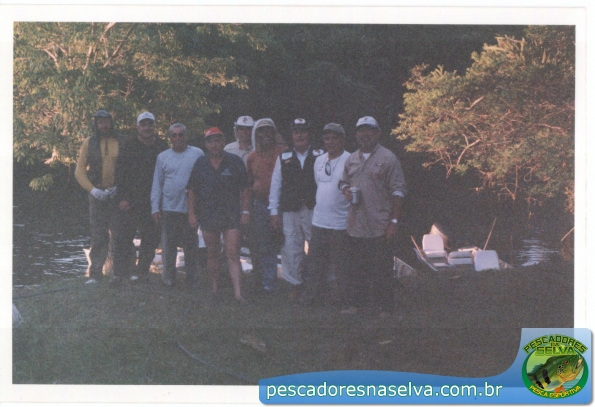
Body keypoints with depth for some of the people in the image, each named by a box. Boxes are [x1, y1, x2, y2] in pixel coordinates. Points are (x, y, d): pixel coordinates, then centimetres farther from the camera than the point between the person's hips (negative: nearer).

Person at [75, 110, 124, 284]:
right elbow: (79, 171, 4)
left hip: (118, 194, -1)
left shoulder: (121, 142, 3)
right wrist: (93, 190, -8)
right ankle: (95, 273, 5)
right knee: (98, 236, 0)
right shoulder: (89, 143, 5)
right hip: (97, 195, 1)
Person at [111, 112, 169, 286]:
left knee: (150, 239, 5)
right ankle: (118, 273, 0)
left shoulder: (162, 146, 8)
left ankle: (142, 271, 16)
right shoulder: (129, 147, 4)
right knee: (124, 238, -4)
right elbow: (120, 174, 1)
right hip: (130, 201, -2)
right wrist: (122, 198, -8)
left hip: (154, 202, 2)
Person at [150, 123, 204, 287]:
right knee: (168, 246, 5)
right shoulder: (163, 157, 9)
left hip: (190, 208, -1)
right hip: (168, 209, 2)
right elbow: (157, 184, 9)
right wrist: (155, 207, 3)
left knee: (191, 246, 4)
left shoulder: (197, 154, 3)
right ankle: (168, 278, 16)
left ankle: (192, 280, 13)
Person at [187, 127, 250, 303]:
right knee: (212, 254, 11)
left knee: (233, 254, -9)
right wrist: (191, 213, 4)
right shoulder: (200, 164, 7)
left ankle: (238, 293, -13)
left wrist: (245, 211, -2)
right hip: (208, 215, 3)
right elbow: (192, 191, 9)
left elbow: (244, 189, 3)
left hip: (232, 216, -2)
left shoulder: (235, 161, 1)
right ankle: (215, 287, 23)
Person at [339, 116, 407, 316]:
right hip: (355, 225, 5)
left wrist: (394, 221, -11)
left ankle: (383, 307, 7)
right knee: (356, 268, 12)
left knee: (380, 270, -1)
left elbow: (398, 191, -6)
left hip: (379, 227, -5)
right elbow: (344, 182, 26)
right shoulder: (351, 160, 12)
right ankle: (354, 303, 20)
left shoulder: (388, 158, -4)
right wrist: (346, 190, 0)